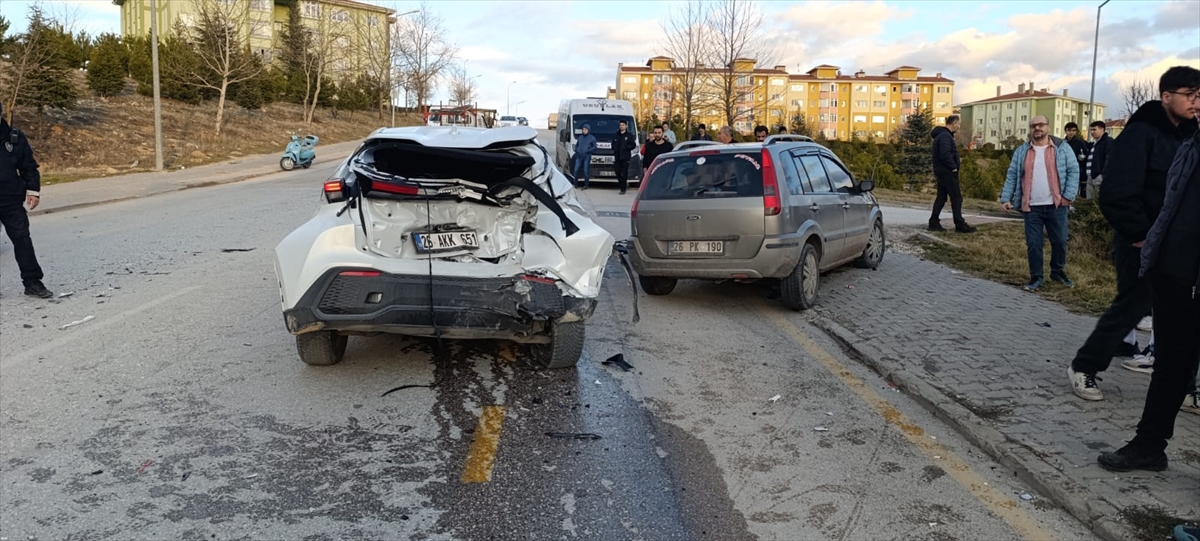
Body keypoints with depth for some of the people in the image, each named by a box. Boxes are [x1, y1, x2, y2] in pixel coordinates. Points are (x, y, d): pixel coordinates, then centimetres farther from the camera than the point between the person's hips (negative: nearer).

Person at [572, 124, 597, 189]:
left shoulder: (592, 138, 1)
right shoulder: (580, 137, 15)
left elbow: (594, 147, -2)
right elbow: (576, 145, 24)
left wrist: (587, 151, -14)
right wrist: (576, 150, 4)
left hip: (587, 157, -4)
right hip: (579, 156, 4)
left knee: (586, 171, -3)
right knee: (576, 170, 0)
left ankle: (586, 185, 5)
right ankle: (575, 183, 11)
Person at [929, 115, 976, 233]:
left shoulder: (941, 134, 16)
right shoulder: (945, 136, -16)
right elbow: (945, 154, -27)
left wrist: (955, 163, 14)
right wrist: (953, 167, -17)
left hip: (941, 171, 10)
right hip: (948, 172, -10)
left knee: (941, 197, 11)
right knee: (956, 198, -5)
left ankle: (934, 223, 12)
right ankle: (960, 224, -2)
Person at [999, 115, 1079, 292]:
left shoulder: (1062, 147, 2)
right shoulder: (1022, 151, 7)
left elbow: (1073, 170, -1)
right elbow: (1012, 175, 5)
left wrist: (1068, 195, -11)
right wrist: (1006, 198, -5)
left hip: (1056, 205, -1)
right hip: (1031, 207, 1)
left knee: (1059, 241, 9)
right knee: (1033, 244, 2)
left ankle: (1058, 272, 29)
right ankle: (1036, 277, 14)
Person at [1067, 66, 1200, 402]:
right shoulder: (1141, 133, -15)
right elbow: (1117, 194, -21)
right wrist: (1138, 234, -17)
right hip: (1142, 244, -7)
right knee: (1132, 307, -2)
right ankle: (1082, 368, 13)